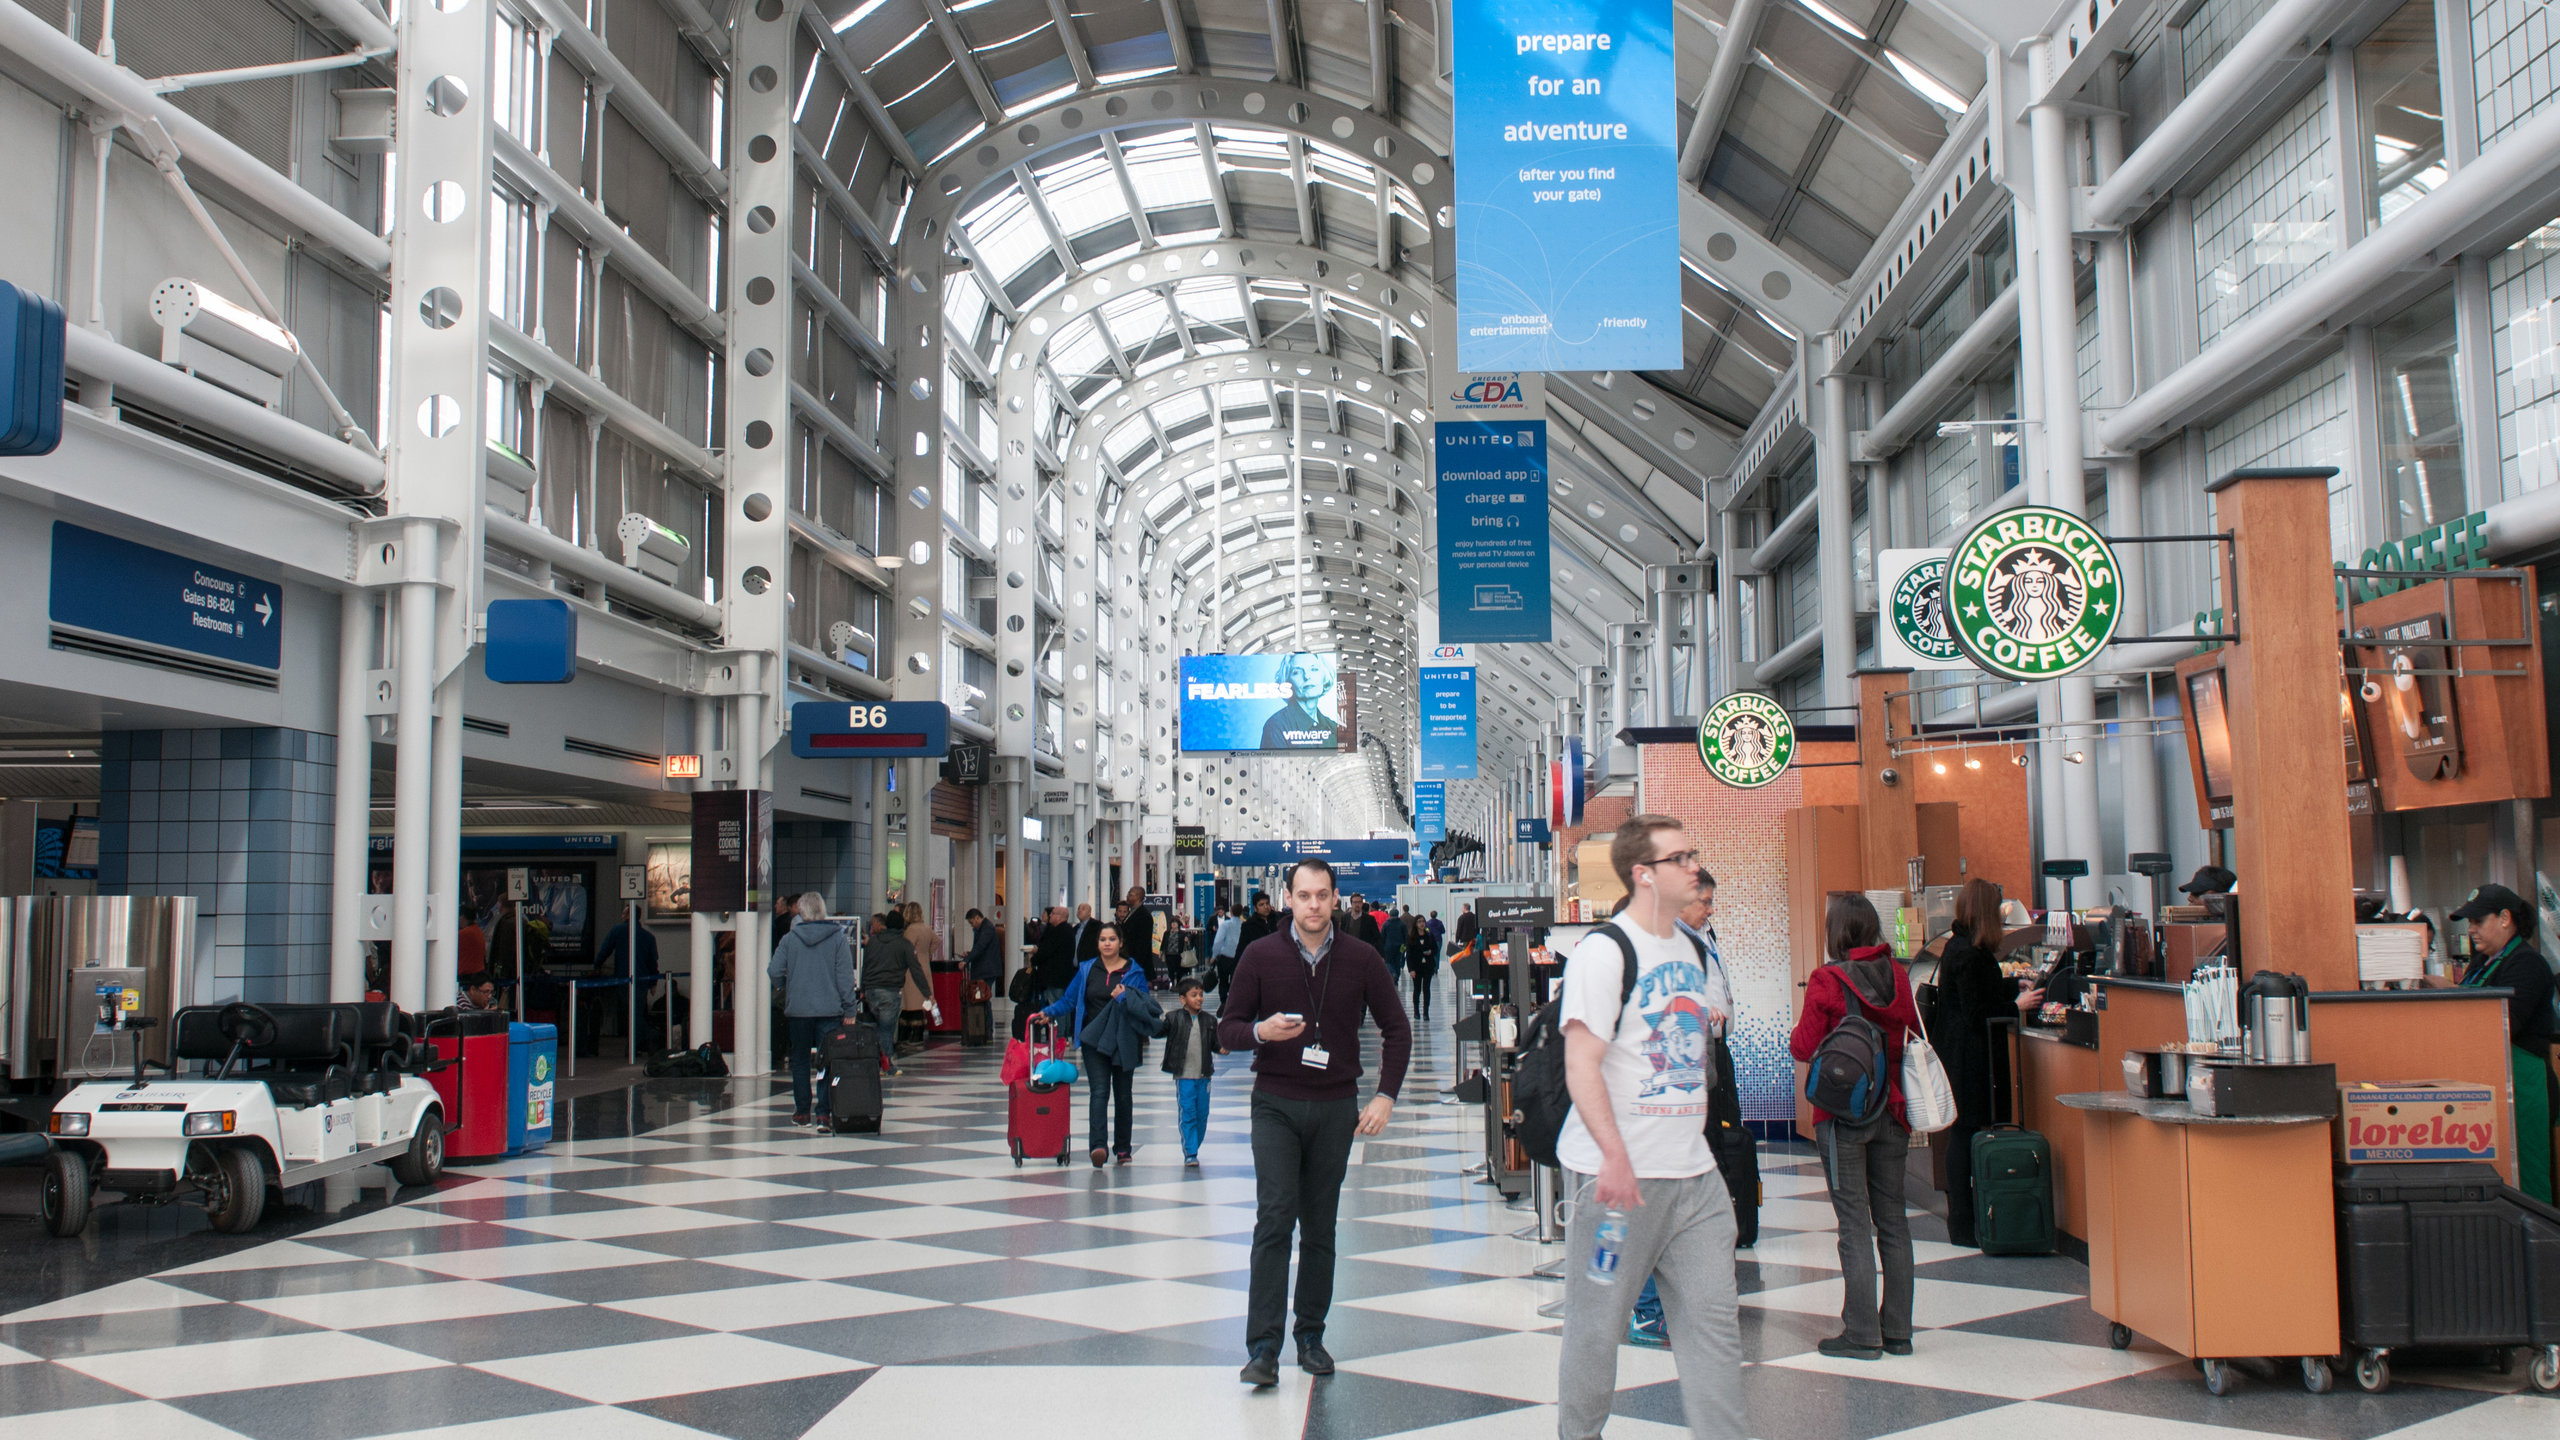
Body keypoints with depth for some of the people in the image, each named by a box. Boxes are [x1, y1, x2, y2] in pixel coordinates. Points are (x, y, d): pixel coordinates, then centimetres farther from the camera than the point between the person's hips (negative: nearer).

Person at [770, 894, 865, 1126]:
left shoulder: (789, 939, 0)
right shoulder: (838, 939, -3)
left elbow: (774, 971, -3)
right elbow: (845, 976, -5)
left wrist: (785, 988, 19)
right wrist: (850, 1009, -2)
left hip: (797, 1009, 1)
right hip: (830, 1009, -1)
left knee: (799, 1061, 13)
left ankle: (802, 1111, 15)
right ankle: (823, 1112, -7)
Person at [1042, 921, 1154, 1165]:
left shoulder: (1134, 971, 2)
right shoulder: (1087, 970, 8)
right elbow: (1069, 999, 8)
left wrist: (1123, 998, -16)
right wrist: (1050, 1012, -7)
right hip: (1094, 1040, 0)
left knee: (1122, 1094, 9)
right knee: (1099, 1091, -13)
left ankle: (1122, 1147, 21)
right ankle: (1098, 1145, -24)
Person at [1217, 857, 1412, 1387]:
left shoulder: (1361, 958, 0)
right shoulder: (1261, 955, -2)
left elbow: (1397, 1029, 9)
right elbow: (1227, 1027, 3)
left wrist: (1386, 1095, 0)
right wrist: (1260, 1032, -19)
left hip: (1336, 1108, 2)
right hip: (1276, 1105, -1)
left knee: (1320, 1227, 8)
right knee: (1274, 1217, -12)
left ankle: (1311, 1336, 19)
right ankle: (1263, 1348, -11)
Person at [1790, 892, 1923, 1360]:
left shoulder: (1826, 981, -13)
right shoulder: (1898, 975, 1)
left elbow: (1803, 1047, -11)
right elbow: (1915, 1032, 11)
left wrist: (1798, 1032, 10)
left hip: (1843, 1114, -5)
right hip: (1892, 1110, 5)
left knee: (1855, 1224, -1)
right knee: (1893, 1219, 11)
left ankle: (1862, 1335, 1)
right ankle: (1898, 1331, 17)